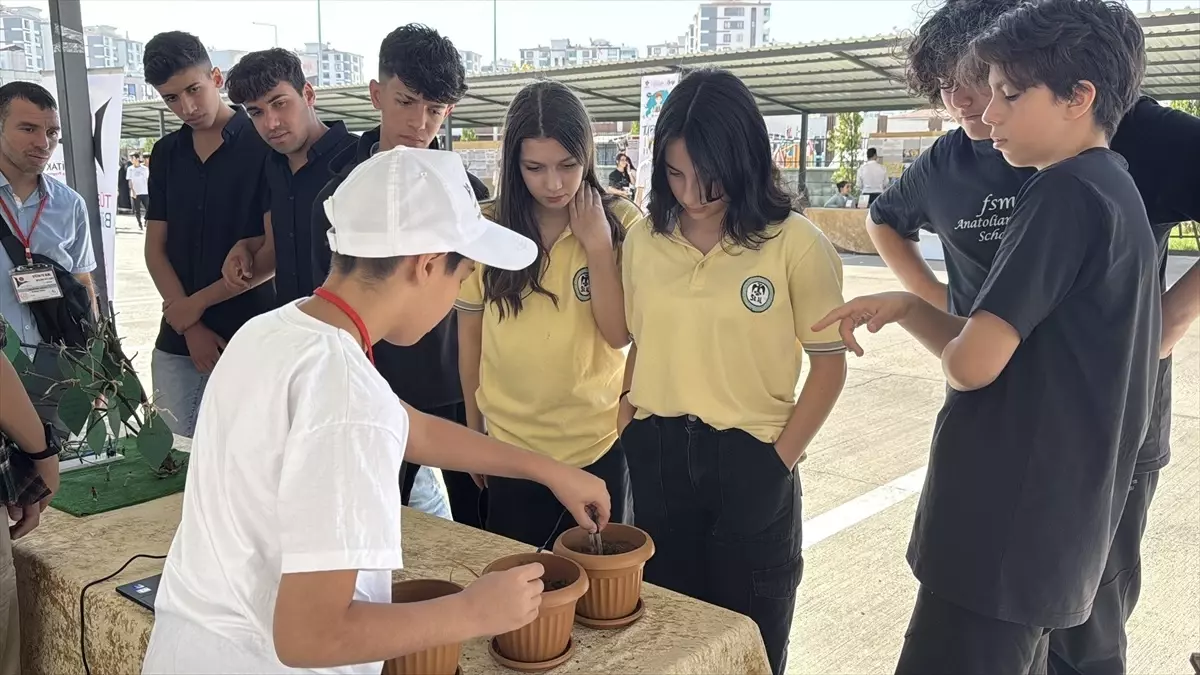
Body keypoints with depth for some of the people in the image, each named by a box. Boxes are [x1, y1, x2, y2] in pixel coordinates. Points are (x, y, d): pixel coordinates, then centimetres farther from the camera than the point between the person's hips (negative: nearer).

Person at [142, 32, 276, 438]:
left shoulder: (265, 145, -6)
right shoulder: (165, 154, 9)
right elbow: (156, 249, 9)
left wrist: (198, 302, -7)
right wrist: (190, 327, -4)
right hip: (177, 342, 5)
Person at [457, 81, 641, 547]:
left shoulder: (619, 222, -7)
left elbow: (619, 334, -12)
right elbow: (470, 334, 3)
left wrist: (596, 246, -19)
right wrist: (474, 426, 9)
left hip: (598, 445, -1)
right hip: (509, 446, 1)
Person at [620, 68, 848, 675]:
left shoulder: (796, 244, -11)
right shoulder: (642, 240, 2)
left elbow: (829, 365, -5)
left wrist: (779, 461, -8)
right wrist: (623, 431, 3)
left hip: (750, 463, -3)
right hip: (656, 459, 4)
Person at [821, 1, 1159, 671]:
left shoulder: (1067, 190, -17)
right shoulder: (1119, 193, 14)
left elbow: (973, 362, -23)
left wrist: (956, 336, 1)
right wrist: (906, 306, 3)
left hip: (1006, 532, -10)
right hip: (1046, 528, 10)